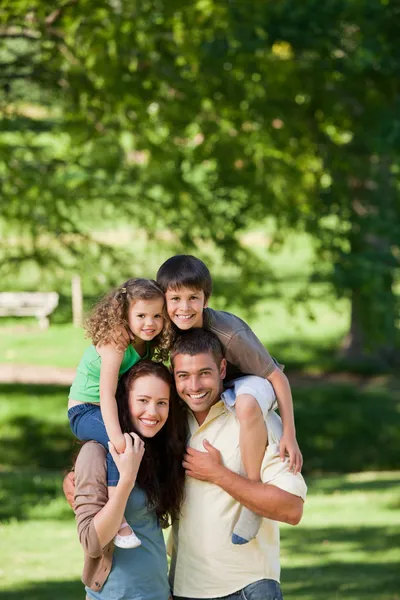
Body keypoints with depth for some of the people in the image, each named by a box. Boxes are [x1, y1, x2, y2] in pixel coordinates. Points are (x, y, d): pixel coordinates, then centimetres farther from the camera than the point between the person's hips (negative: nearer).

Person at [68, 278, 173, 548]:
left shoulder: (145, 343, 0)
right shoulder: (115, 343, -25)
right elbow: (107, 393, -32)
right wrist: (117, 435, -41)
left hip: (112, 411, 9)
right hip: (85, 412, -9)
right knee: (123, 443, -34)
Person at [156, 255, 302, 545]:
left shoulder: (229, 333, -34)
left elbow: (277, 376, -27)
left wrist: (289, 435, -31)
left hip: (252, 382, -7)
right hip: (213, 388, 7)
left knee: (245, 403, -41)